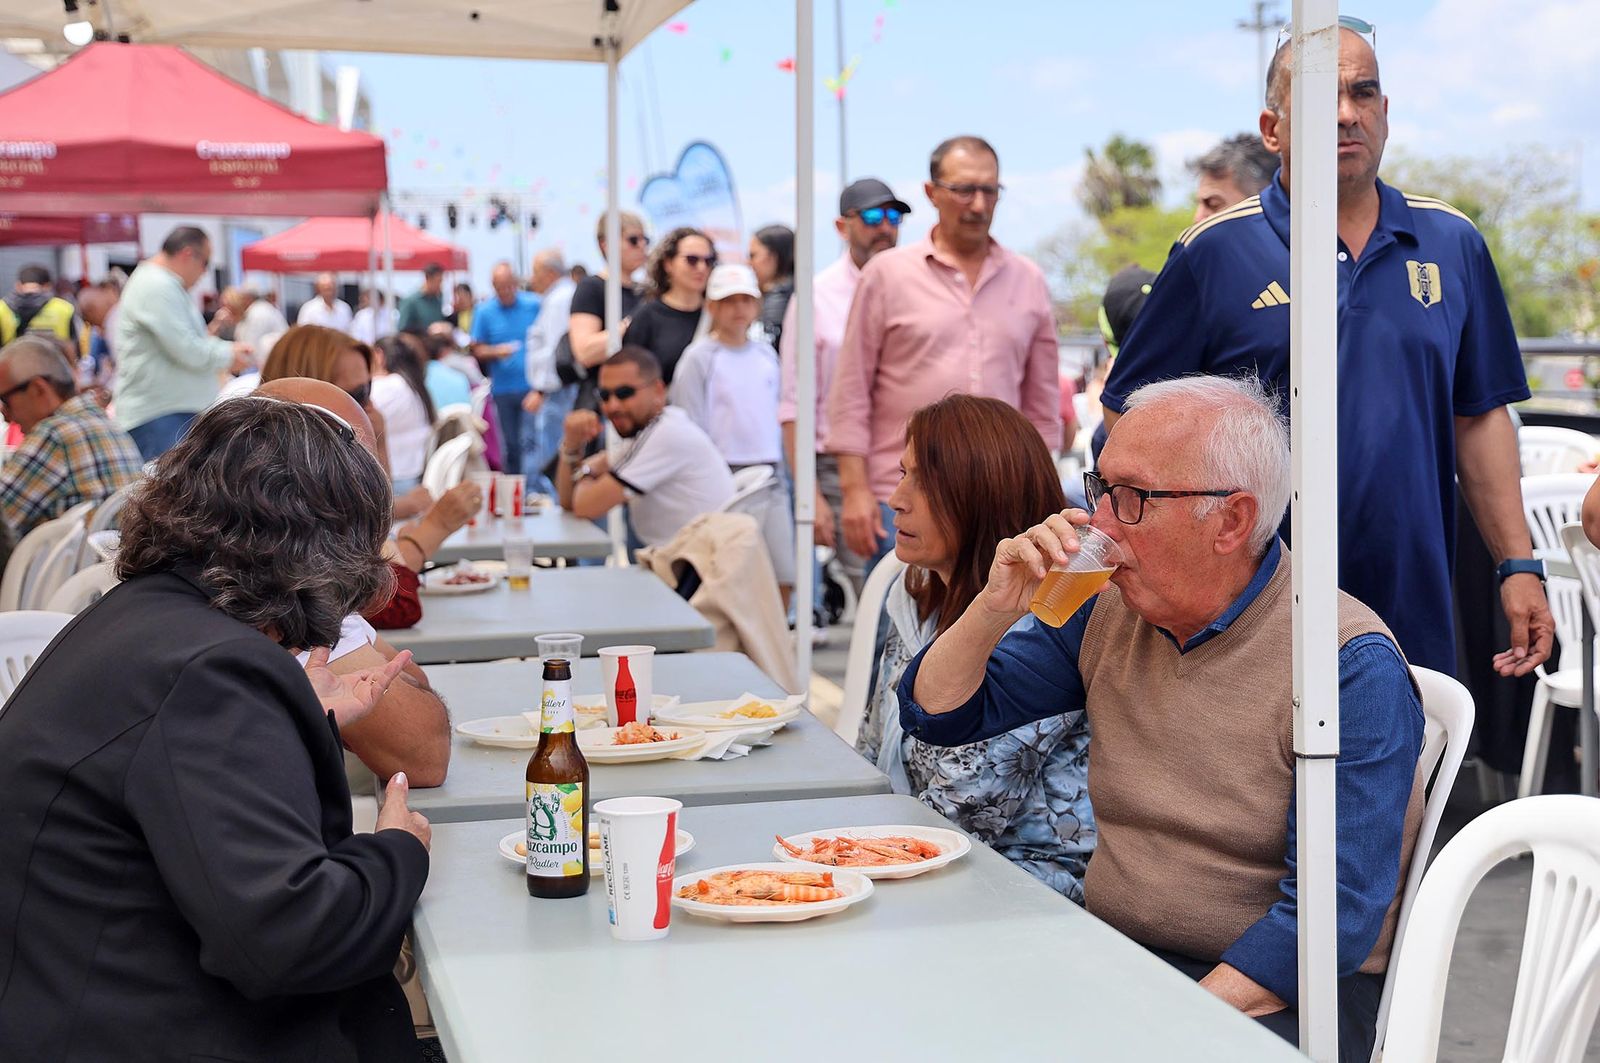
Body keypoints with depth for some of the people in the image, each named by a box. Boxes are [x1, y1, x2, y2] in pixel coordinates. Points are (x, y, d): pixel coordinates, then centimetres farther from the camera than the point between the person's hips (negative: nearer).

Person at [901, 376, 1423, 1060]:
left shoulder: (1353, 669, -14)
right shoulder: (1108, 612, 7)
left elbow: (1333, 913, -19)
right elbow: (938, 714, 14)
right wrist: (994, 609, -5)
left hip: (1264, 997, -6)